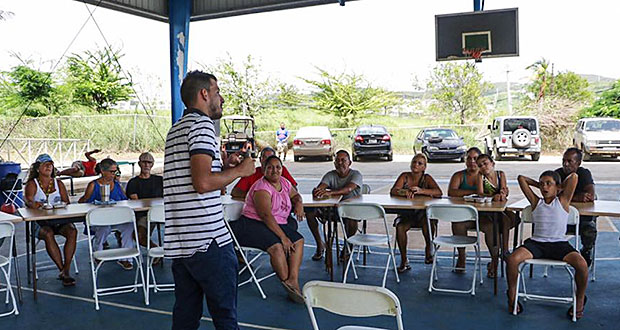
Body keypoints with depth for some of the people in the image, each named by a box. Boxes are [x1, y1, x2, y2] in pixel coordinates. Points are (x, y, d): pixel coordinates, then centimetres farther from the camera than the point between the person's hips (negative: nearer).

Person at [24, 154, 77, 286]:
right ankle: (63, 271, -29)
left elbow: (66, 202, 10)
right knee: (48, 234, -35)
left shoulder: (58, 183, 16)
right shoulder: (32, 184, 5)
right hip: (40, 222, -3)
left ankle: (66, 270, -27)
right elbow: (28, 200, -13)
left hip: (59, 220, 3)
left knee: (72, 231, -29)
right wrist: (32, 204, -38)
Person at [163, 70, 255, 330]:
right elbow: (203, 182, -21)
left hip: (178, 242, 9)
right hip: (208, 239, -9)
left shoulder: (175, 130, 21)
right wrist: (239, 171, -7)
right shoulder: (202, 124, -10)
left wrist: (225, 167, 19)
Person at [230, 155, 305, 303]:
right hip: (253, 224, -8)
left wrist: (299, 203, 1)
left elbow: (295, 195, 27)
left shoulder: (284, 182, 9)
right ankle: (287, 282, -21)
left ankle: (293, 279, -25)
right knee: (276, 246, -32)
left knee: (298, 240, -14)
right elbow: (266, 215, -24)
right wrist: (283, 237, -28)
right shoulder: (261, 188, -16)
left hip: (278, 224, 8)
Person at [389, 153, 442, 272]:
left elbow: (439, 193, -15)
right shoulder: (405, 176, 6)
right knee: (400, 227, -29)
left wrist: (421, 191, -29)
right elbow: (393, 191, -6)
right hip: (406, 214, 1)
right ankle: (404, 261, -15)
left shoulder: (427, 178, 1)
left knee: (427, 222, -35)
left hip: (423, 214, -1)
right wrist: (405, 192, -27)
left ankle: (429, 252, -11)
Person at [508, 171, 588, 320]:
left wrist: (559, 188, 12)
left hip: (559, 243, -1)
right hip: (536, 242, 2)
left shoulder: (563, 201, 8)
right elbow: (521, 178, 15)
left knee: (581, 265, -28)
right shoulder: (536, 202, 13)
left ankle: (580, 301, 1)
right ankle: (512, 297, -1)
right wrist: (539, 185, 21)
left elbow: (574, 177, -2)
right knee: (512, 260, -25)